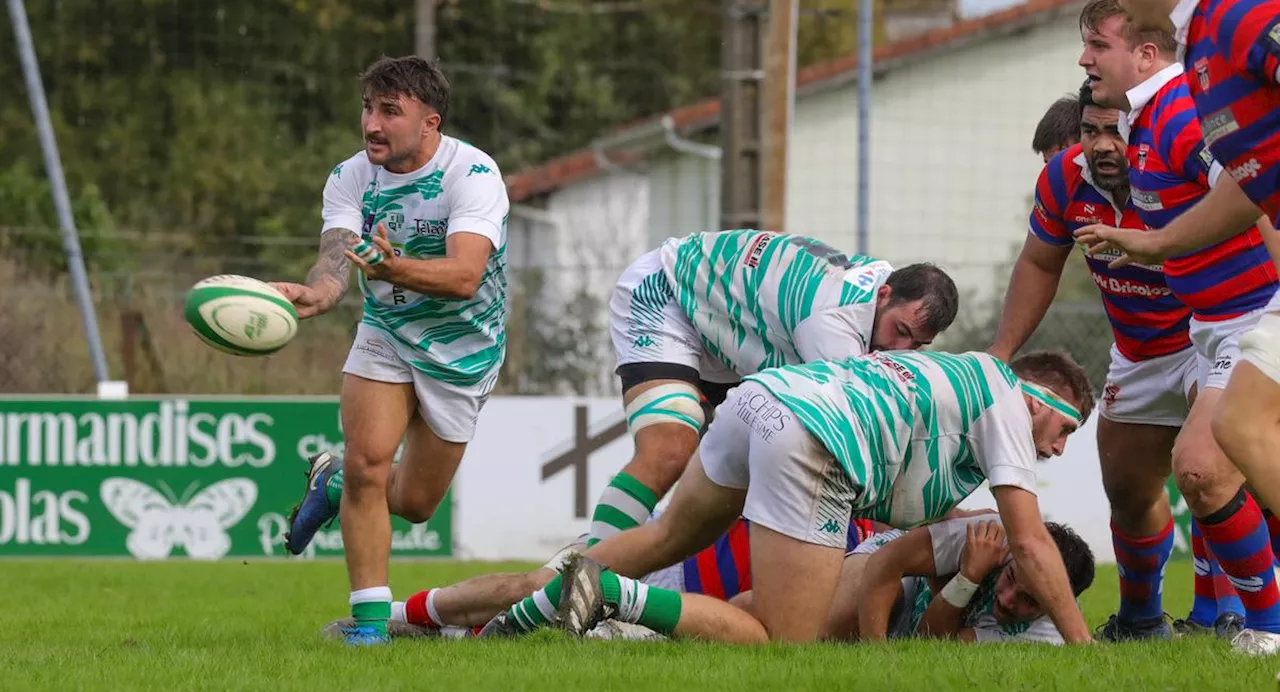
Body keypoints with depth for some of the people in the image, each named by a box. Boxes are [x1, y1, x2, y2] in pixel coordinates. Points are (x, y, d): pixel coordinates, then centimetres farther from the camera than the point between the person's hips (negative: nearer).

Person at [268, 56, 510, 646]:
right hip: (386, 334, 2)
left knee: (414, 503, 7)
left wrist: (394, 268, -57)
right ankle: (369, 617, -7)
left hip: (461, 353, -2)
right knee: (367, 462, -19)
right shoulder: (350, 178, -12)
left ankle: (335, 484, 40)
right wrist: (313, 294, -51)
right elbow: (336, 260, -26)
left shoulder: (473, 174, -25)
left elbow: (464, 276, -38)